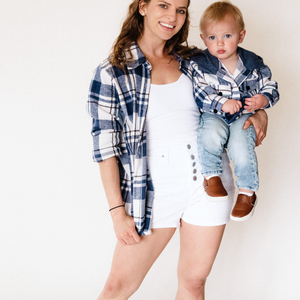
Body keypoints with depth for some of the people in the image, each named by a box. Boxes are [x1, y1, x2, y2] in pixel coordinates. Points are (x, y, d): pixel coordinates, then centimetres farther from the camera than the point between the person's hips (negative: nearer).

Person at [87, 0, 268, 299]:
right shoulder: (112, 72, -4)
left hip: (207, 180, 3)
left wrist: (259, 112, 0)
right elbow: (105, 146, -5)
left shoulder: (193, 61, 8)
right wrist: (117, 211, -9)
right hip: (155, 187, -3)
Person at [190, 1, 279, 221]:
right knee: (210, 136, -35)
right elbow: (200, 92, -13)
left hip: (244, 116, 1)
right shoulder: (202, 64, -5)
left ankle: (247, 193, 1)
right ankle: (212, 176, -8)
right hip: (214, 115, -1)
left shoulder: (253, 64, 1)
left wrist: (263, 100, -14)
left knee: (242, 151, -24)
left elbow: (271, 88, 8)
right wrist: (222, 103, -27)